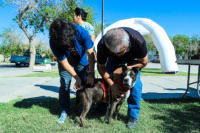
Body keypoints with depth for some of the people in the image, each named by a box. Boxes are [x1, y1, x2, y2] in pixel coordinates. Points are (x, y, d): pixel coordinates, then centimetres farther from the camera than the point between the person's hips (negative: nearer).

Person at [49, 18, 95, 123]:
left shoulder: (81, 32, -35)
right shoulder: (53, 42, -33)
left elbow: (90, 53, -29)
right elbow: (64, 62, -27)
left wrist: (91, 73, -36)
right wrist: (77, 78, -32)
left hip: (80, 59, 1)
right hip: (65, 61, 0)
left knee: (83, 83, -3)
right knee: (65, 83, -11)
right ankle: (64, 110, 3)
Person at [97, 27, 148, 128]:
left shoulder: (138, 41, -42)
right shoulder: (102, 45, -38)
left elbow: (143, 62, -23)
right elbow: (101, 66, -21)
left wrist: (122, 69, -31)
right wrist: (112, 85, -31)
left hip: (133, 59, -1)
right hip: (113, 60, 2)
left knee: (134, 83, -19)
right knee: (106, 81, -9)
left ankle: (133, 116, -4)